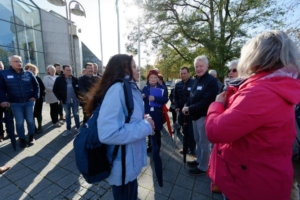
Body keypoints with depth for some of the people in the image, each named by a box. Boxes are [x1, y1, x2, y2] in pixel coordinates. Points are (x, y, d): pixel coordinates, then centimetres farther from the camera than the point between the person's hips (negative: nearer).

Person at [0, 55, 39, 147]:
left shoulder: (28, 73, 1)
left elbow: (36, 85, 8)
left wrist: (35, 96, -1)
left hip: (29, 102, 1)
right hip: (15, 103, -1)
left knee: (30, 120, 9)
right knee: (19, 122, 5)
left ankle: (31, 137, 25)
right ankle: (22, 139, 21)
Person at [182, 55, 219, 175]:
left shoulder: (211, 81, -14)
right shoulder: (196, 80, 14)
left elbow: (206, 101, -23)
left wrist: (190, 109, -19)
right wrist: (186, 106, -4)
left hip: (204, 116, -8)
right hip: (196, 115, 8)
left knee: (204, 143, 5)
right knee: (197, 140, 19)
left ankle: (203, 167, 22)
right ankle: (199, 161, 37)